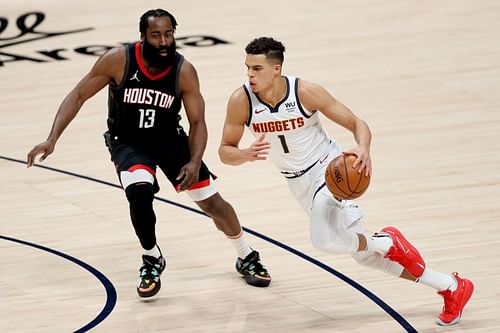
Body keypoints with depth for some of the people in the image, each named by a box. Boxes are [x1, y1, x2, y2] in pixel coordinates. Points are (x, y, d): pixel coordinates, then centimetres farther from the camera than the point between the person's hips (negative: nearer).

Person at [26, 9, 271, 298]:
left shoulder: (184, 71, -20)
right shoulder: (118, 60, -24)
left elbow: (197, 122, -12)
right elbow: (78, 96, -15)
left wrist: (195, 163, -28)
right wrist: (52, 139, -24)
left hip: (170, 140, 2)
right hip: (128, 143, -2)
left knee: (212, 202, 3)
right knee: (139, 192, -31)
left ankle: (247, 258, 30)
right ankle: (152, 260, -5)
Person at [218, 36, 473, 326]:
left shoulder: (305, 92, -24)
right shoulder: (241, 101, -17)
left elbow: (357, 124, -15)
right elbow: (225, 152, -9)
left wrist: (364, 149, -37)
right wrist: (246, 155, -32)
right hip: (300, 182, 5)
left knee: (324, 239, -32)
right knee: (362, 252, 11)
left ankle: (389, 242, 0)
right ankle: (452, 287, 24)